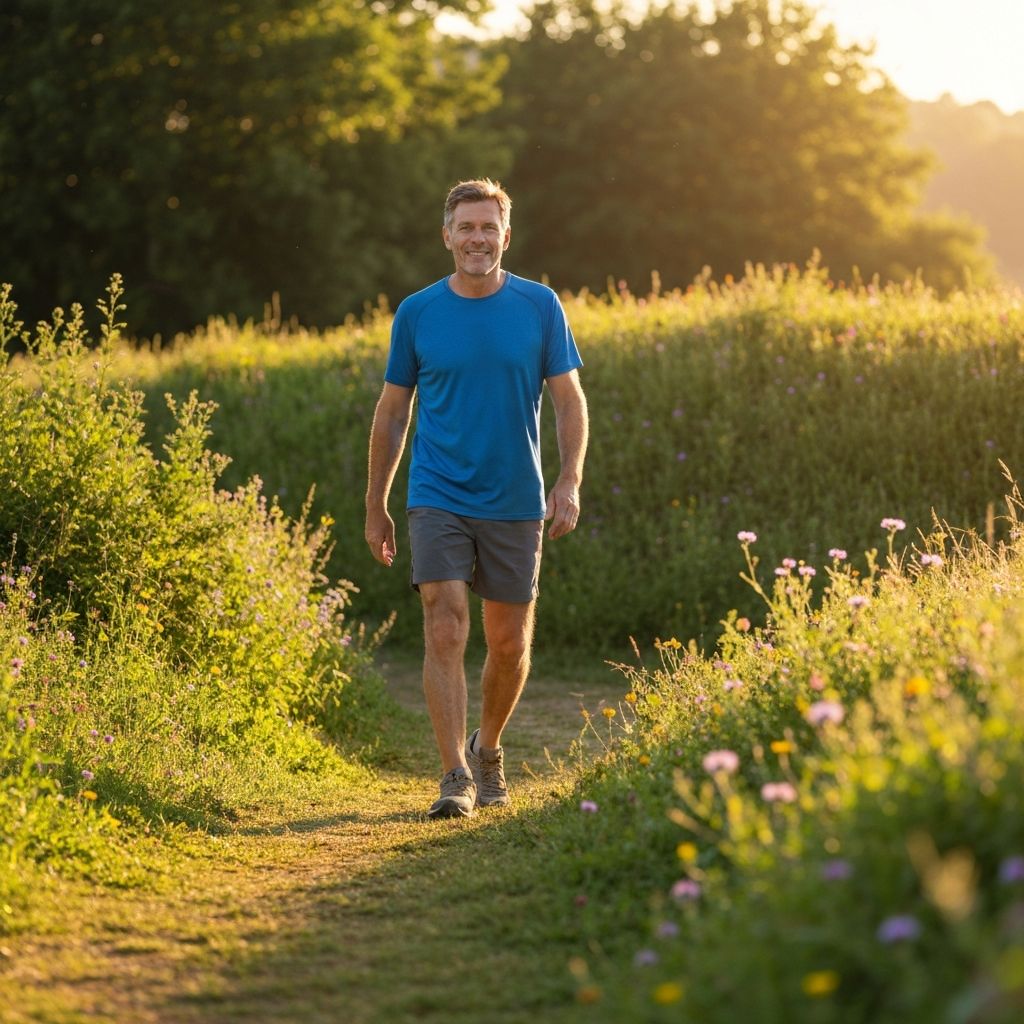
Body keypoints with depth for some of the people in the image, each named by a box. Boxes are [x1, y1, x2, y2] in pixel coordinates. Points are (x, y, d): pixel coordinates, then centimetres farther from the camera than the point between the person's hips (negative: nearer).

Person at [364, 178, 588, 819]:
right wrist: (376, 507, 9)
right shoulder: (417, 313, 2)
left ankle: (488, 748, 33)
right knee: (446, 632, -13)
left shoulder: (540, 306, 1)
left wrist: (571, 481, -11)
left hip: (516, 502, 1)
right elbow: (392, 413, 9)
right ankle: (456, 776, -11)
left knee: (510, 644, 9)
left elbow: (570, 402, 3)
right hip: (438, 498, -1)